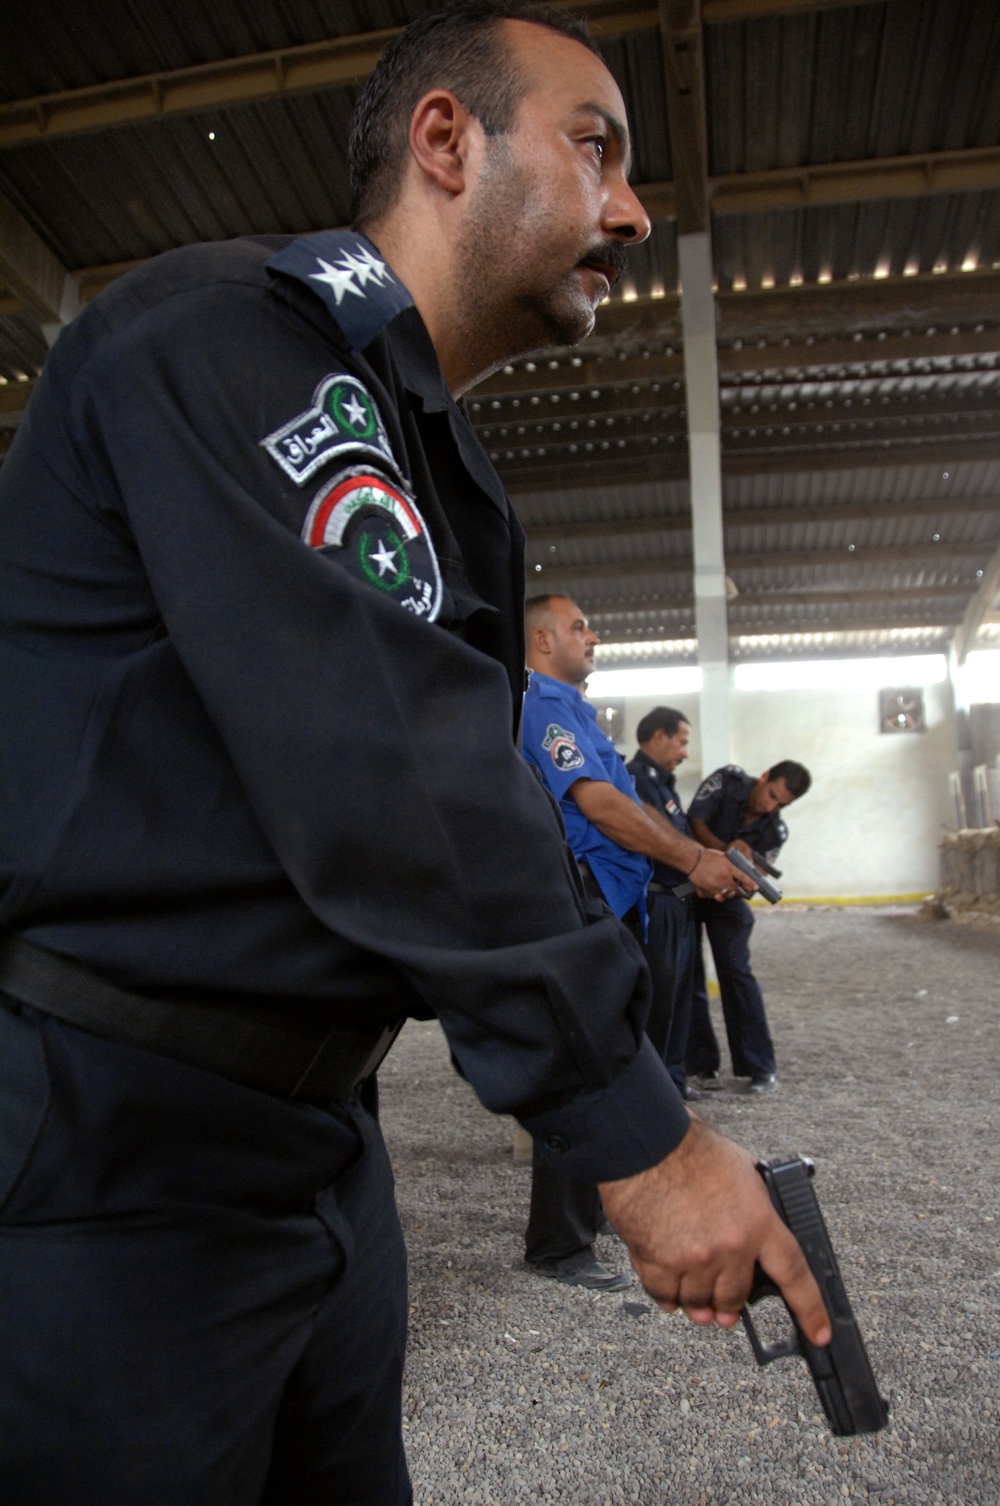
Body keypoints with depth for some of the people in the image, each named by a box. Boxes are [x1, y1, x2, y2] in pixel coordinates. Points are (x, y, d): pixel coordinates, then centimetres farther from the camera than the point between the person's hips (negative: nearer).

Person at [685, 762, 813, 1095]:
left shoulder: (775, 832, -8)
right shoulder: (729, 779, -14)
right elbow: (694, 821, -20)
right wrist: (725, 850, -35)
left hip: (727, 895, 1)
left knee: (736, 972, -10)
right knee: (689, 974, -1)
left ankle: (760, 1066, -4)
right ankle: (702, 1063, 7)